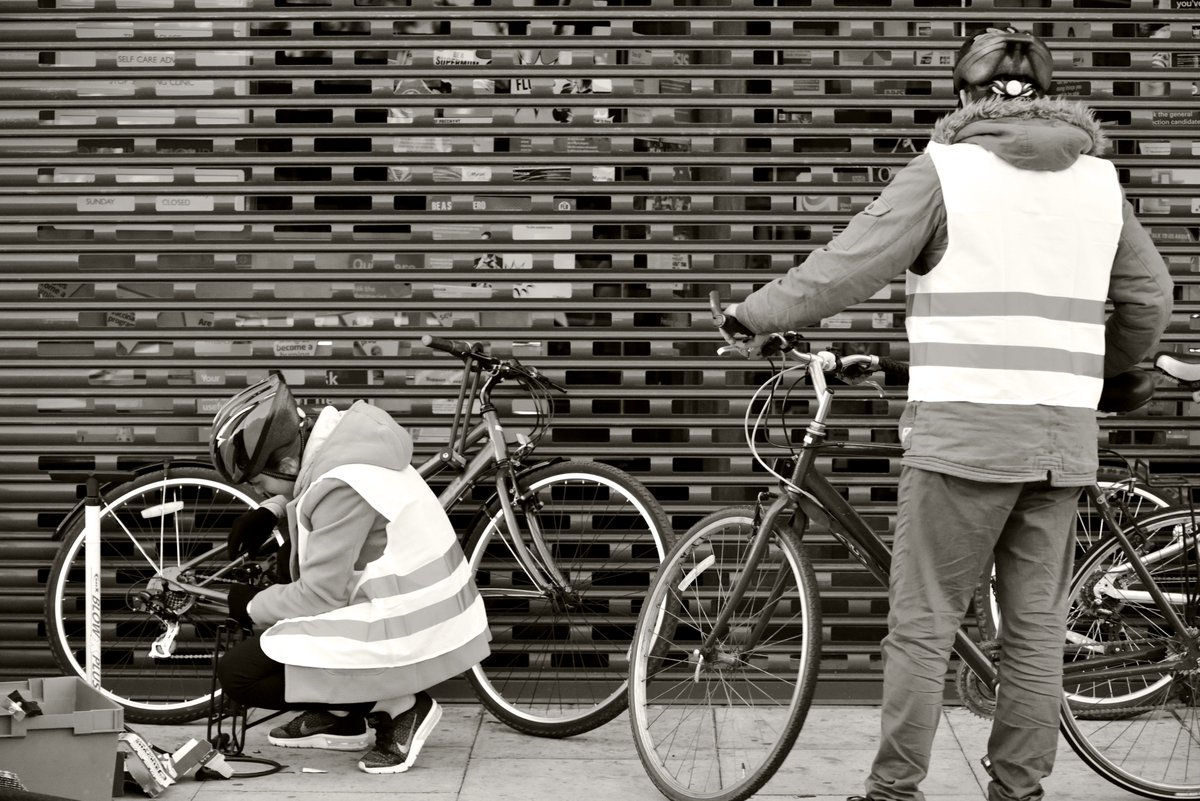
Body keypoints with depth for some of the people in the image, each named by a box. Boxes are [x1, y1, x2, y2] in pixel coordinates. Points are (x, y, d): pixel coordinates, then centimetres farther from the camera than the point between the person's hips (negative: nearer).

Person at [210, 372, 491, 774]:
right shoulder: (343, 443, 4)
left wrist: (253, 607, -2)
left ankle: (394, 705, -4)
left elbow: (320, 595, -19)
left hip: (408, 643, -9)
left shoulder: (340, 485, -22)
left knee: (236, 673, -5)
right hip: (432, 616, 9)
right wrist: (269, 512, 11)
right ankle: (340, 716, 20)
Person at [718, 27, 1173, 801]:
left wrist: (754, 316, 7)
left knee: (922, 623, 3)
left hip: (964, 427, -4)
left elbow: (845, 266, -5)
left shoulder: (947, 169, -3)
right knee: (1037, 627, 10)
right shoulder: (1099, 177, 10)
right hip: (1065, 435, 4)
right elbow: (1151, 299, 15)